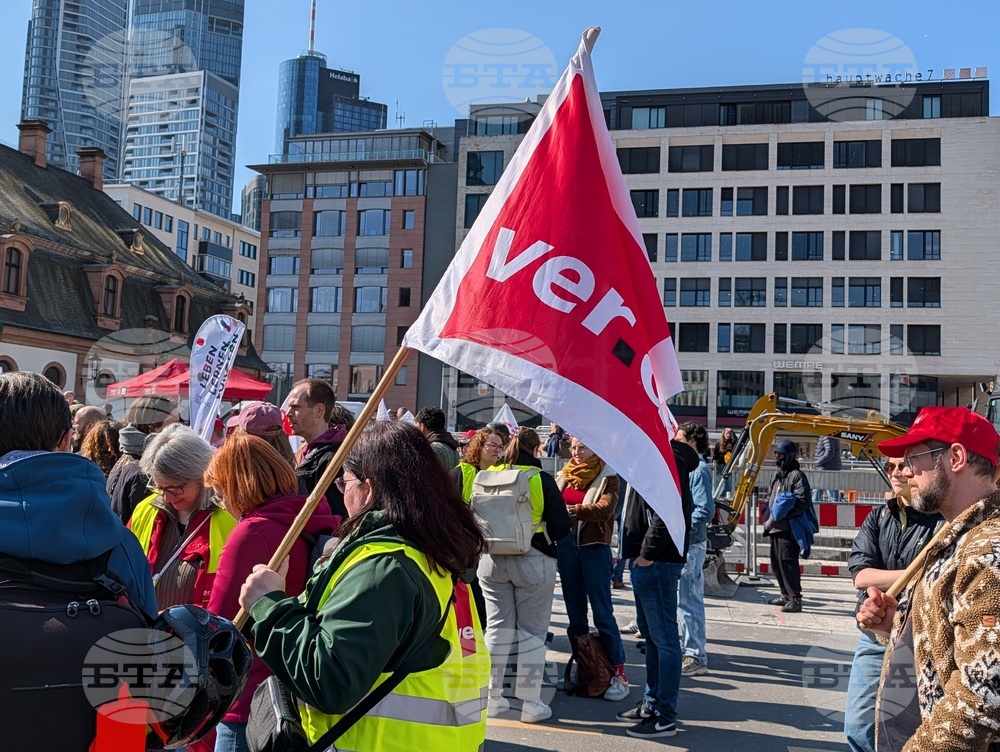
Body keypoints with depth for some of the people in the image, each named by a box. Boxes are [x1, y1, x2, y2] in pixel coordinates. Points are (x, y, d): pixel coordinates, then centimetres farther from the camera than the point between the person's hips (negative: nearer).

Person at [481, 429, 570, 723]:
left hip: (492, 559, 4)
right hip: (533, 561, -3)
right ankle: (530, 703, 10)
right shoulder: (542, 480, -10)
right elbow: (561, 525, -9)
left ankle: (492, 697, 20)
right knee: (532, 632, 6)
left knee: (497, 627, 13)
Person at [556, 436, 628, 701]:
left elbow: (605, 508, -19)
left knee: (602, 612, -5)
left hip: (594, 547, -5)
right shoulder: (564, 475, 13)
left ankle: (619, 672, 2)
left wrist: (573, 510, -31)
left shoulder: (607, 476, -4)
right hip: (566, 545, 5)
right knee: (574, 612, 11)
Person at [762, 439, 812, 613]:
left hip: (788, 527, -10)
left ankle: (795, 599, -11)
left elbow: (803, 500, -18)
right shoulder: (778, 474, 21)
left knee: (787, 561, -14)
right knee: (776, 561, 14)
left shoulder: (797, 475, -9)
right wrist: (768, 517, 17)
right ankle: (785, 595, 26)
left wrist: (784, 513, -23)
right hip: (775, 526, 10)